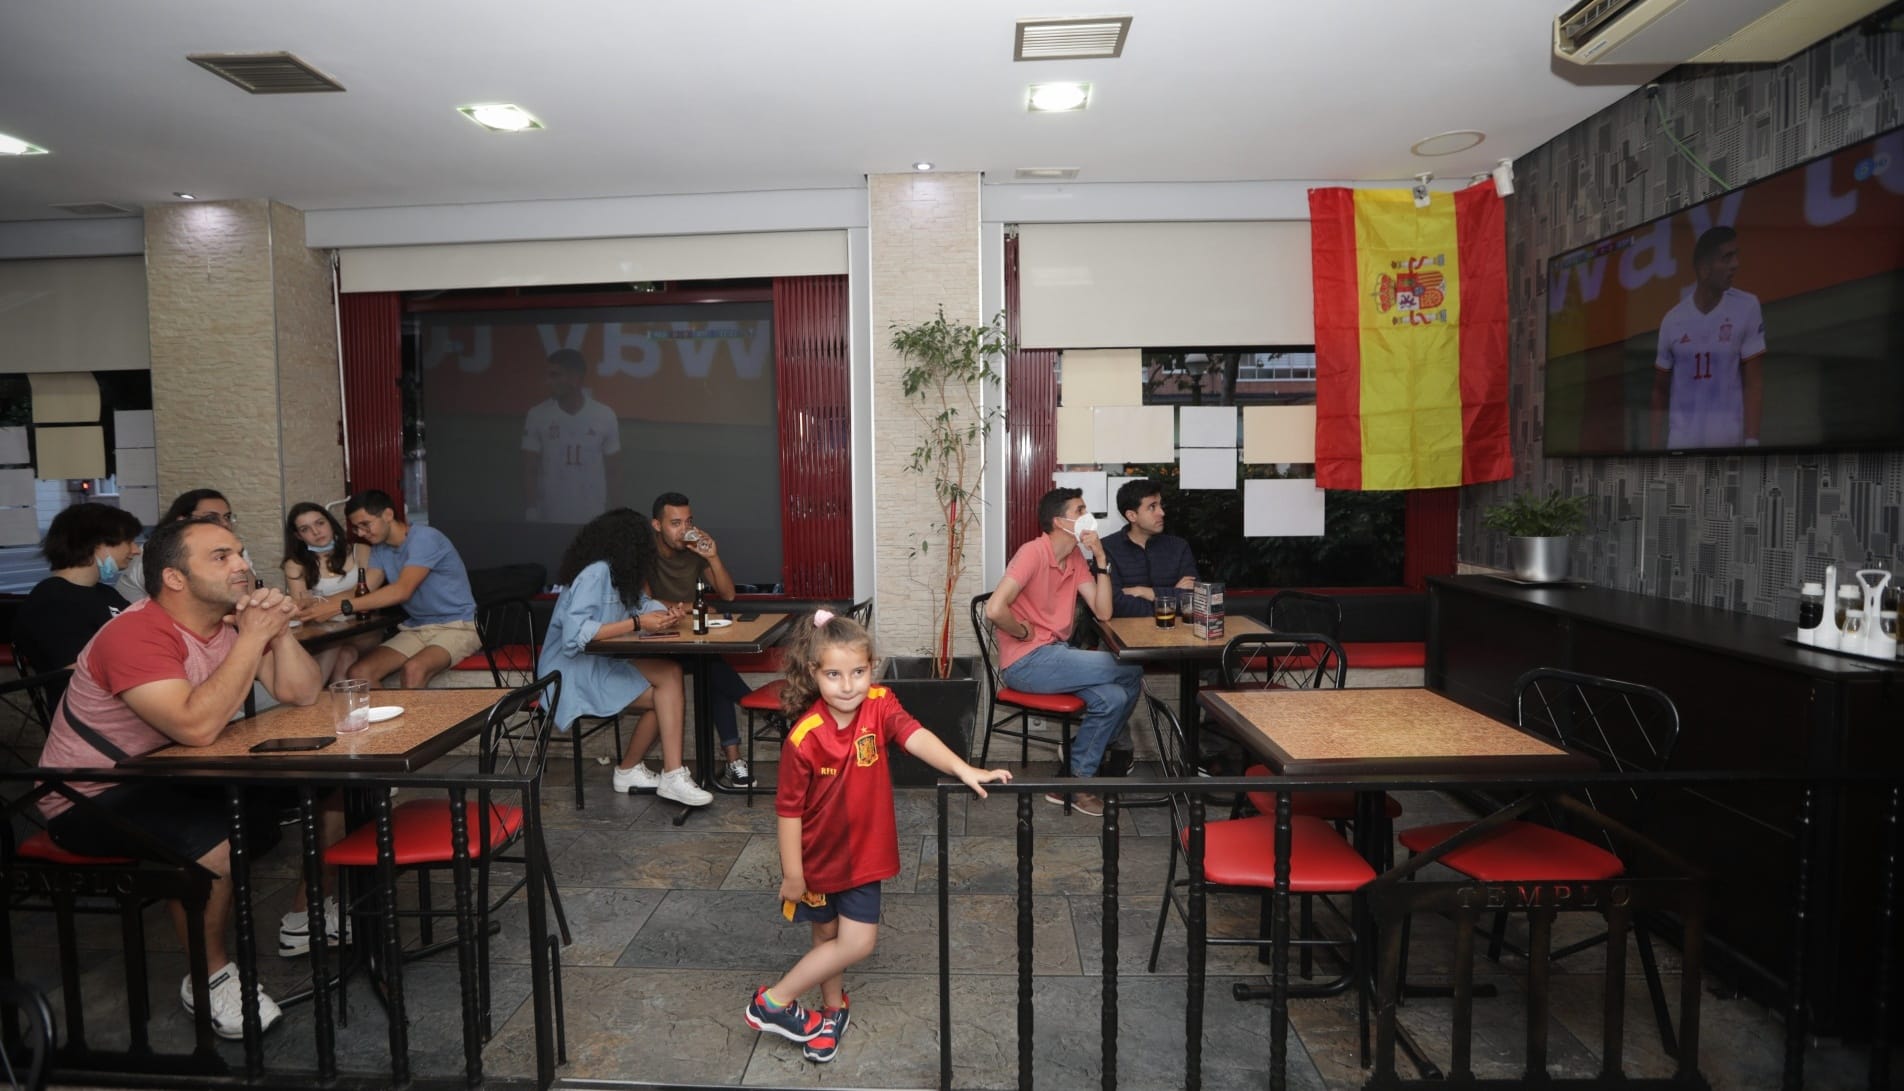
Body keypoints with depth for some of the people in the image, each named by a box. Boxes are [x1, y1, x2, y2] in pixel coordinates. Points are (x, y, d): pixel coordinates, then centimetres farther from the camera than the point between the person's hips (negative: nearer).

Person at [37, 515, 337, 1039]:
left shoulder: (232, 619, -2)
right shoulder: (136, 635, -26)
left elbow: (302, 694, -5)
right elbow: (197, 727, -39)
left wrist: (279, 631, -19)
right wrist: (252, 638, -33)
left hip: (181, 778, 8)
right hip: (92, 799, -7)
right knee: (216, 843, -35)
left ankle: (305, 917, 16)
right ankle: (210, 976, -7)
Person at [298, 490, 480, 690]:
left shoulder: (425, 538, -15)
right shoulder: (380, 550, 12)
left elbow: (402, 591, -25)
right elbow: (363, 590, 5)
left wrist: (341, 607, -29)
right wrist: (320, 603, -14)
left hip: (458, 626, -8)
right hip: (417, 629, 8)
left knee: (413, 670, -35)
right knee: (359, 672, -13)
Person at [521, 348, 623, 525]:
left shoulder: (605, 417, -3)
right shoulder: (537, 416, -3)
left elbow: (613, 472, 3)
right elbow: (529, 471, 0)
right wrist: (530, 514, -6)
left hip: (592, 519, 0)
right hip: (549, 519, 0)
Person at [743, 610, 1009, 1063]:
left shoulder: (879, 706, -15)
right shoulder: (805, 737, -24)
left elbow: (915, 736, -32)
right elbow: (789, 809, -17)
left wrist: (963, 769, -47)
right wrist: (792, 874, -13)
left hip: (862, 852, 3)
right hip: (817, 856, -3)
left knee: (857, 941, 8)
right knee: (828, 936, 14)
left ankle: (831, 1009, 33)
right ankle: (833, 1008, 38)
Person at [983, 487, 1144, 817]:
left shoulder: (1076, 559, 9)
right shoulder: (1033, 553, -16)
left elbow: (1103, 612, 2)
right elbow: (995, 609, -26)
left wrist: (1101, 559, -4)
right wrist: (1026, 634, -10)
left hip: (1056, 653, 8)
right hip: (1025, 663, -8)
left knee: (1113, 697, -15)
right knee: (1131, 671, -13)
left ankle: (1076, 780, 6)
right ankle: (1117, 744, 13)